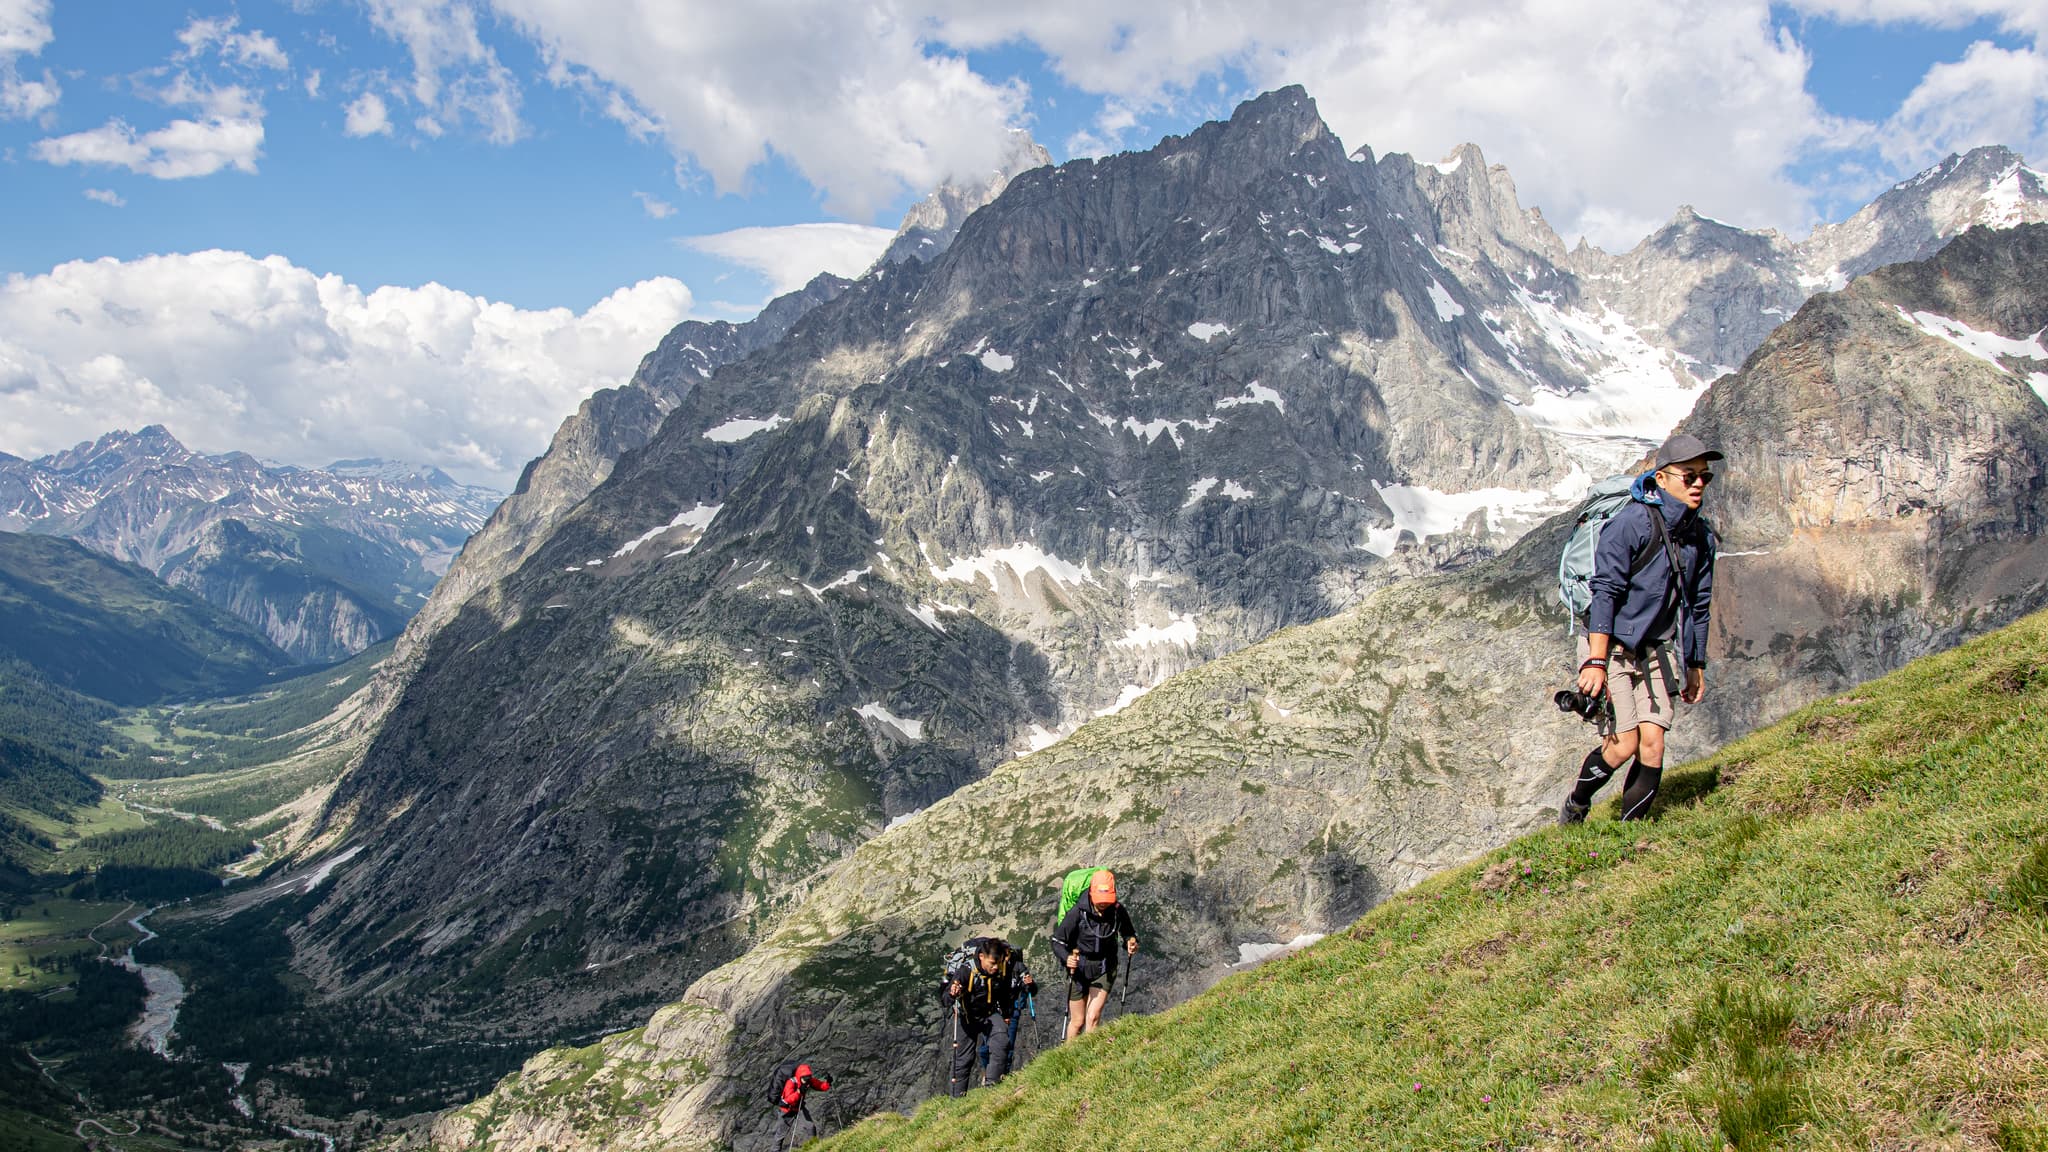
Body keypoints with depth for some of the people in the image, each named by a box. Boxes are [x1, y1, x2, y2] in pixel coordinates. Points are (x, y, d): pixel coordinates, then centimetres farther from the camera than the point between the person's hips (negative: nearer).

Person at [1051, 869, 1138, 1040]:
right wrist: (1066, 958, -33)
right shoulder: (1078, 912, -20)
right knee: (1078, 1021, 8)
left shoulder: (1119, 911, -12)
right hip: (1078, 969, -1)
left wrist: (1131, 943, -17)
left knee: (1093, 1017, -12)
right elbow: (1057, 941, -14)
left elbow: (1129, 934, 6)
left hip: (1104, 969, 1)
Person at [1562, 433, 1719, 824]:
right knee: (1623, 744, -9)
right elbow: (1605, 591, -19)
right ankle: (1575, 807, 17)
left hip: (1656, 652, 6)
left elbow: (1699, 605, 16)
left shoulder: (1701, 536, 6)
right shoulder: (1633, 522, -16)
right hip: (1613, 646, -6)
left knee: (1652, 745, -5)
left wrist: (1696, 665, 18)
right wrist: (1596, 661, -23)